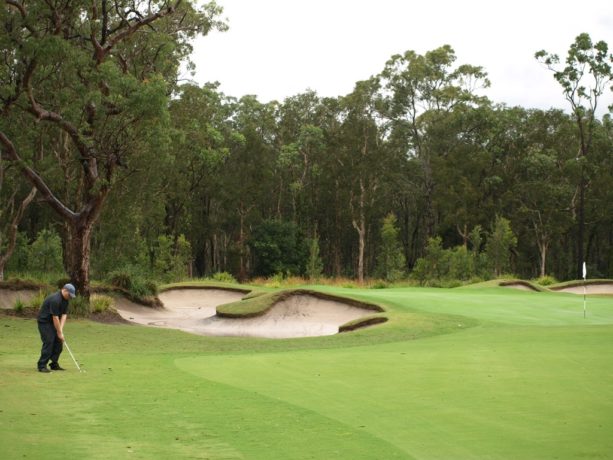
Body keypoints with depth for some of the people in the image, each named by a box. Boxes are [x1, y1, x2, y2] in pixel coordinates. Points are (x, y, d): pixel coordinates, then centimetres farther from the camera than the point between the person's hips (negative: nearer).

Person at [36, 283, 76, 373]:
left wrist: (61, 329, -12)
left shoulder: (65, 299, 1)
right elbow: (55, 318, -26)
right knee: (48, 342, -15)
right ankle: (42, 366, -9)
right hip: (44, 322, -9)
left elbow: (64, 315, -2)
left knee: (58, 342, 5)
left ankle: (54, 364, 12)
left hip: (52, 323, 9)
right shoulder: (55, 300, -28)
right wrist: (59, 332, -21)